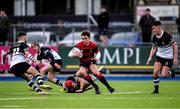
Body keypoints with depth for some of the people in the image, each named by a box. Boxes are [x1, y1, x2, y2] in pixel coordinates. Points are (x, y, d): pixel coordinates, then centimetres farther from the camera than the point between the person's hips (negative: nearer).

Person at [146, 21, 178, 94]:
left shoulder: (167, 36, -22)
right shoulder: (154, 38, -2)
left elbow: (175, 45, -15)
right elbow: (154, 48, 13)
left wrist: (175, 58, -17)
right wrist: (149, 59, 6)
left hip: (168, 57, -5)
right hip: (159, 56, 5)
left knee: (164, 75, -12)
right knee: (155, 72, -12)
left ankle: (171, 72, 24)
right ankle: (156, 89, 3)